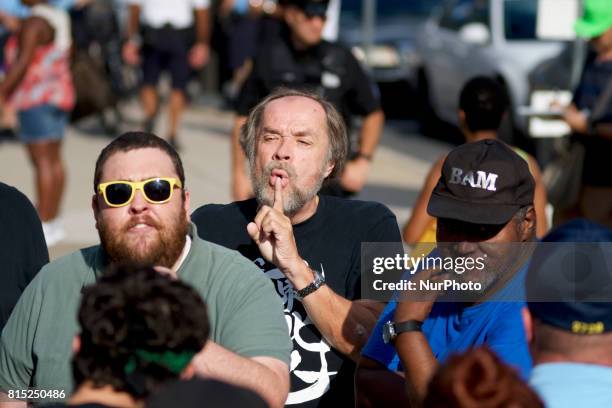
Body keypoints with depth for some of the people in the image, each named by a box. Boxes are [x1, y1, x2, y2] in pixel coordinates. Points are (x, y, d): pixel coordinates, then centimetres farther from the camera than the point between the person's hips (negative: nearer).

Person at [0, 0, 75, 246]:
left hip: (37, 99, -9)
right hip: (59, 94, 9)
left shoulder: (34, 23, -15)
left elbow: (23, 62, -21)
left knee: (42, 162, -9)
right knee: (54, 161, 10)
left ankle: (44, 227, -9)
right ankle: (53, 223, 13)